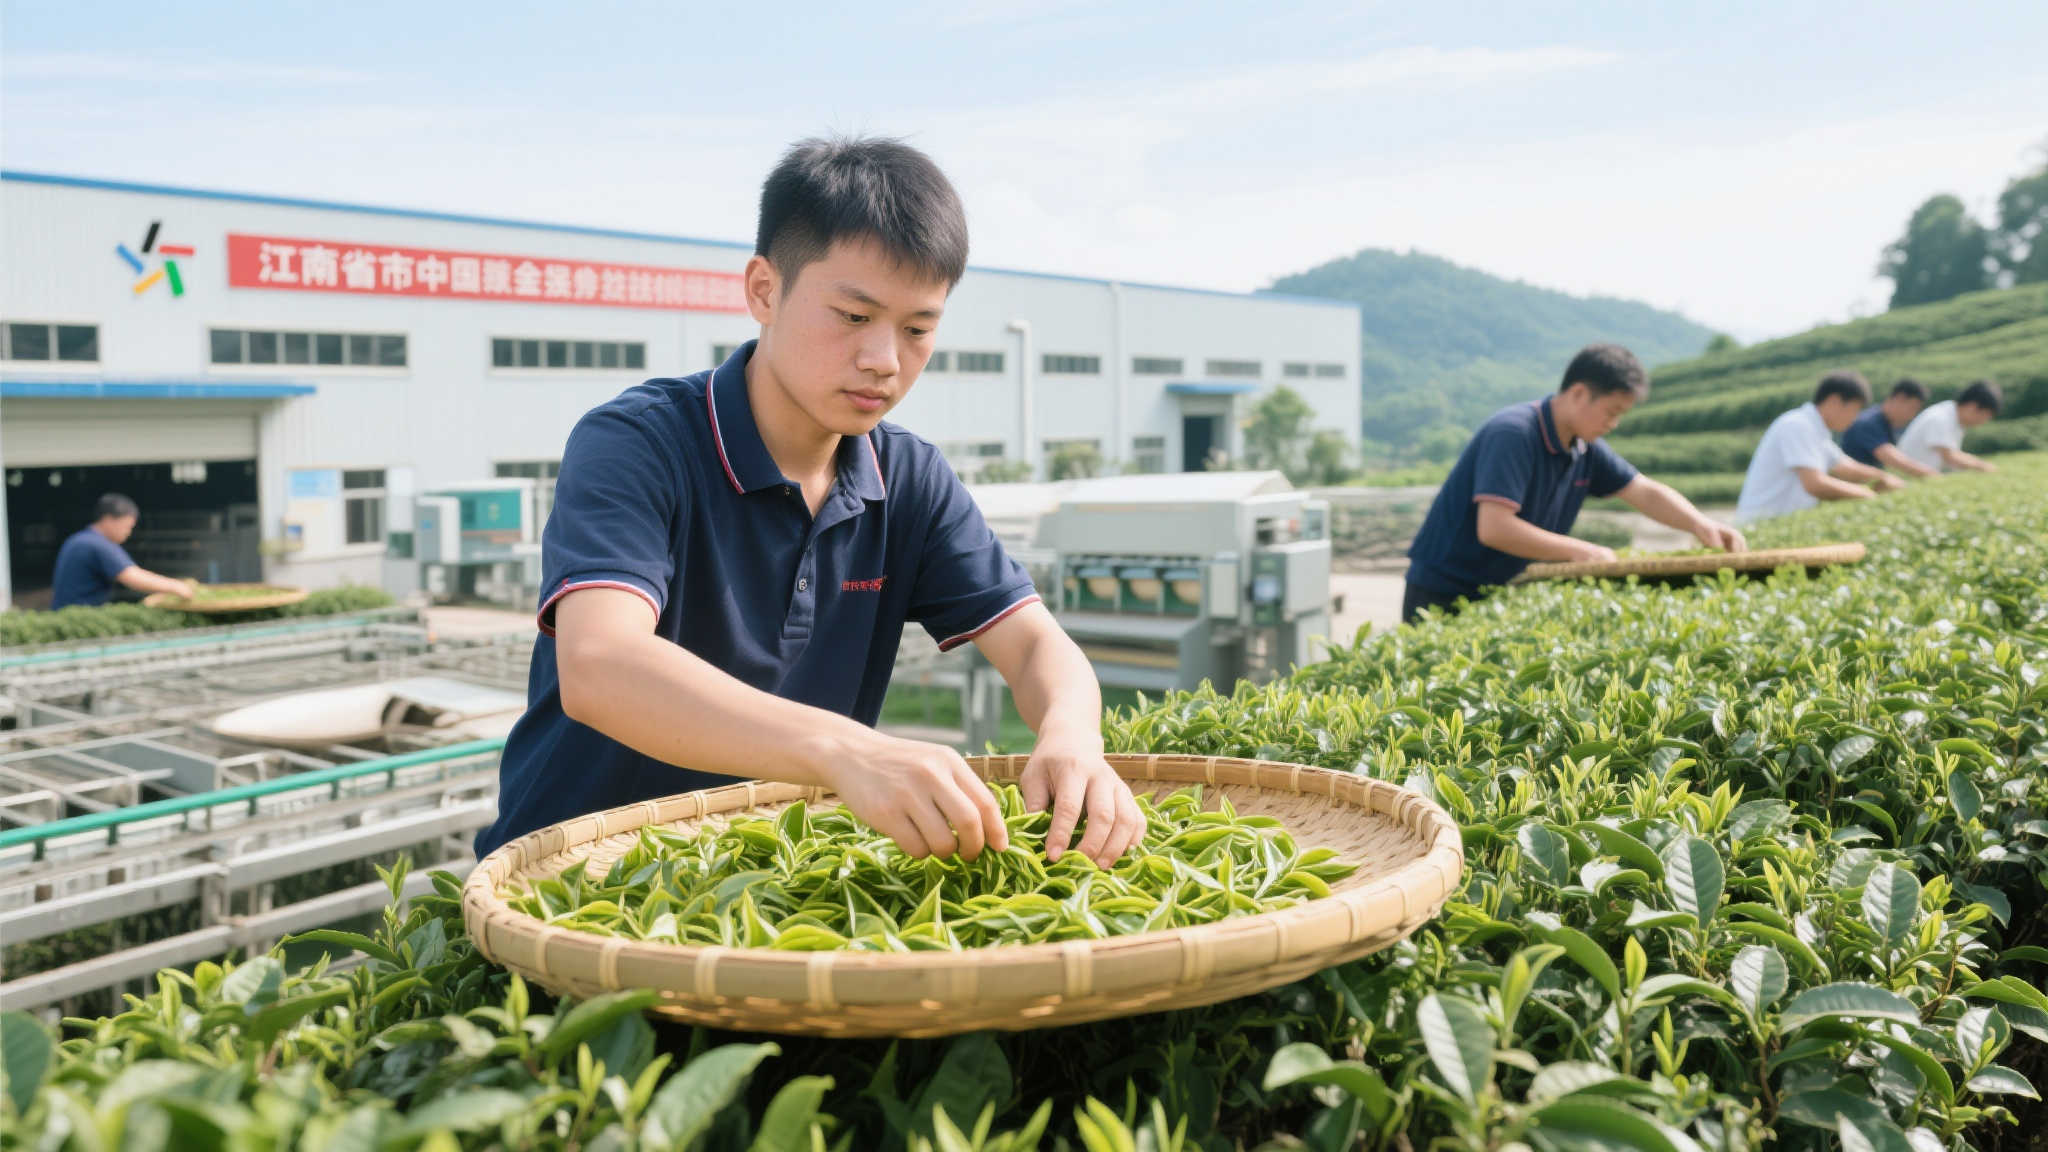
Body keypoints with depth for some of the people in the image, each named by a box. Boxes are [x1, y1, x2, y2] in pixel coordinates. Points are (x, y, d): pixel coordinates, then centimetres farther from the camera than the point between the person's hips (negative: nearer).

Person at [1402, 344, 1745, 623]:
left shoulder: (1584, 447, 5)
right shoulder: (1511, 434, -22)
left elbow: (1645, 493, 12)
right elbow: (1493, 528, -31)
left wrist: (1701, 525, -6)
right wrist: (1578, 551, -26)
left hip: (1499, 593, 8)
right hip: (1442, 597, -8)